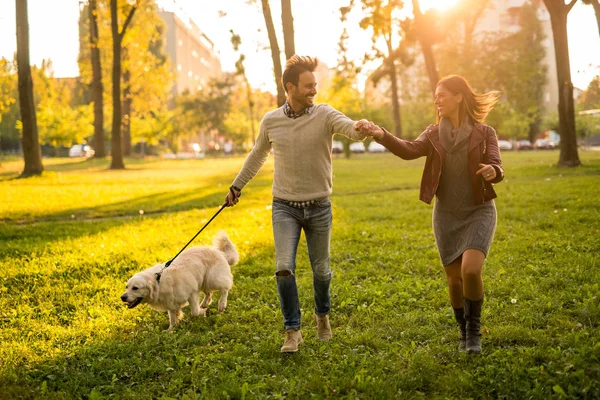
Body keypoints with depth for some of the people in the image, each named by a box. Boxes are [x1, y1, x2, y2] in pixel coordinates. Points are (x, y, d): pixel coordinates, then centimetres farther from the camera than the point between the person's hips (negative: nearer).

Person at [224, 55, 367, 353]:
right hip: (285, 206, 1)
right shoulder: (271, 120, 0)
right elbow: (257, 155, 17)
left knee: (321, 269, 11)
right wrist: (237, 185, 24)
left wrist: (363, 128, -51)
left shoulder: (325, 115, -8)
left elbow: (353, 130, -27)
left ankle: (322, 315, 40)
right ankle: (292, 331, 2)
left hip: (319, 206, 0)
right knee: (284, 269, -13)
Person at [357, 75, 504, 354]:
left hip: (479, 212, -3)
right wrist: (381, 135, -33)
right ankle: (464, 331, 31)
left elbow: (497, 169, -14)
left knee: (471, 271, -22)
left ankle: (474, 328, 3)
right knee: (454, 280, 6)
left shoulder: (484, 133, -4)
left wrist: (492, 172, -39)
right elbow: (409, 150, -16)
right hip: (446, 215, 3)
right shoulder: (434, 135, 2)